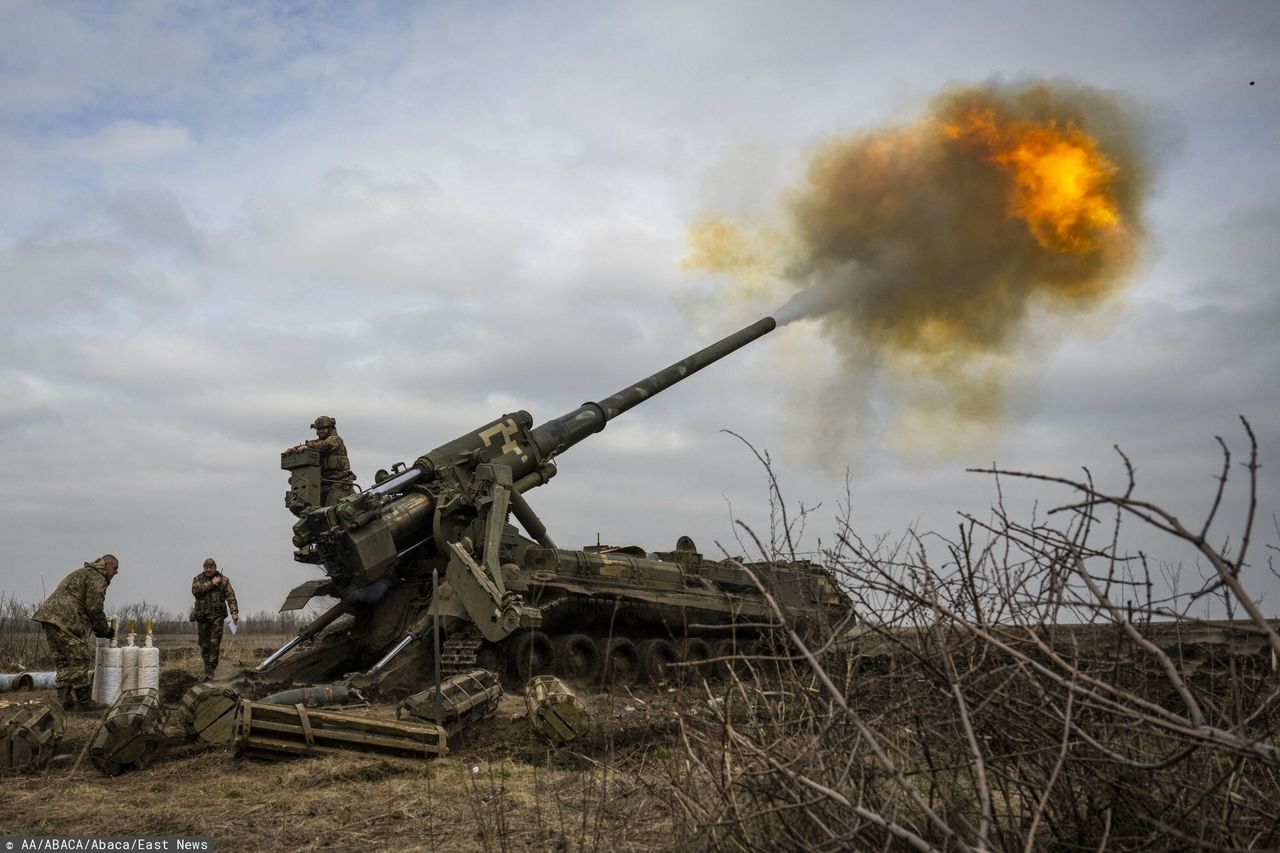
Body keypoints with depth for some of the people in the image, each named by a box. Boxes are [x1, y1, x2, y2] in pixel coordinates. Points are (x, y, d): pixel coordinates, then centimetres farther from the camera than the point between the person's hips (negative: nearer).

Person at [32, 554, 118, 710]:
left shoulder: (83, 573, 30)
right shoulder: (97, 578, -3)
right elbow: (94, 608, -11)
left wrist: (98, 628, 22)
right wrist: (105, 630, 3)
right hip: (66, 620, -11)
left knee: (63, 661, 13)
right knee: (80, 659, -6)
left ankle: (65, 699, 14)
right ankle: (83, 700, -4)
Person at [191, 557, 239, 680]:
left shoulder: (223, 580, 7)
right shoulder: (197, 579, 10)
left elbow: (231, 597, 0)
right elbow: (195, 590, -11)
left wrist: (234, 612, -11)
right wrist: (211, 584, -13)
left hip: (217, 616, -2)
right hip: (202, 616, 2)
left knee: (214, 644, -9)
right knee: (204, 645, 6)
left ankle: (210, 670, -9)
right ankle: (207, 665, 21)